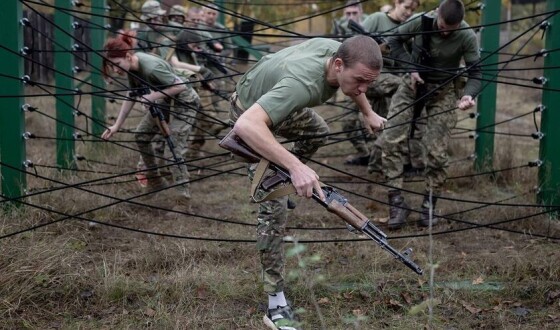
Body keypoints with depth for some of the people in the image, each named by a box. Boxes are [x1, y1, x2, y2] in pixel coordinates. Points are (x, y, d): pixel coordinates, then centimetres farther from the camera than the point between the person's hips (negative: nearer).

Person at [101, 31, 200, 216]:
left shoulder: (151, 68, -36)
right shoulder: (132, 67, -11)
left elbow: (181, 86, -31)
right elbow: (132, 96, 1)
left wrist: (153, 96, -30)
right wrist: (117, 125, -1)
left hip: (184, 102, -9)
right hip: (166, 101, 9)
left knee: (173, 150, -16)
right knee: (141, 135, 15)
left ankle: (182, 202, -13)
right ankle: (155, 182, 30)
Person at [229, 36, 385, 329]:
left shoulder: (341, 51, -23)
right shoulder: (302, 82, -47)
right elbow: (245, 126, -60)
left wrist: (368, 113, 13)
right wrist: (295, 165, -66)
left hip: (276, 99, 8)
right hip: (251, 113, -8)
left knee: (318, 133, 34)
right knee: (274, 207, -16)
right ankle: (276, 306, -12)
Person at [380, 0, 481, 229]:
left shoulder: (467, 37, -22)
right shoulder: (421, 21, -19)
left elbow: (475, 74, -15)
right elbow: (394, 41, -2)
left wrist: (469, 94, -36)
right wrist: (411, 68, -13)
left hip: (442, 91, -1)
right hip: (414, 82, 1)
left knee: (436, 152, -8)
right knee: (390, 140, -11)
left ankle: (429, 206, 10)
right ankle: (396, 201, -6)